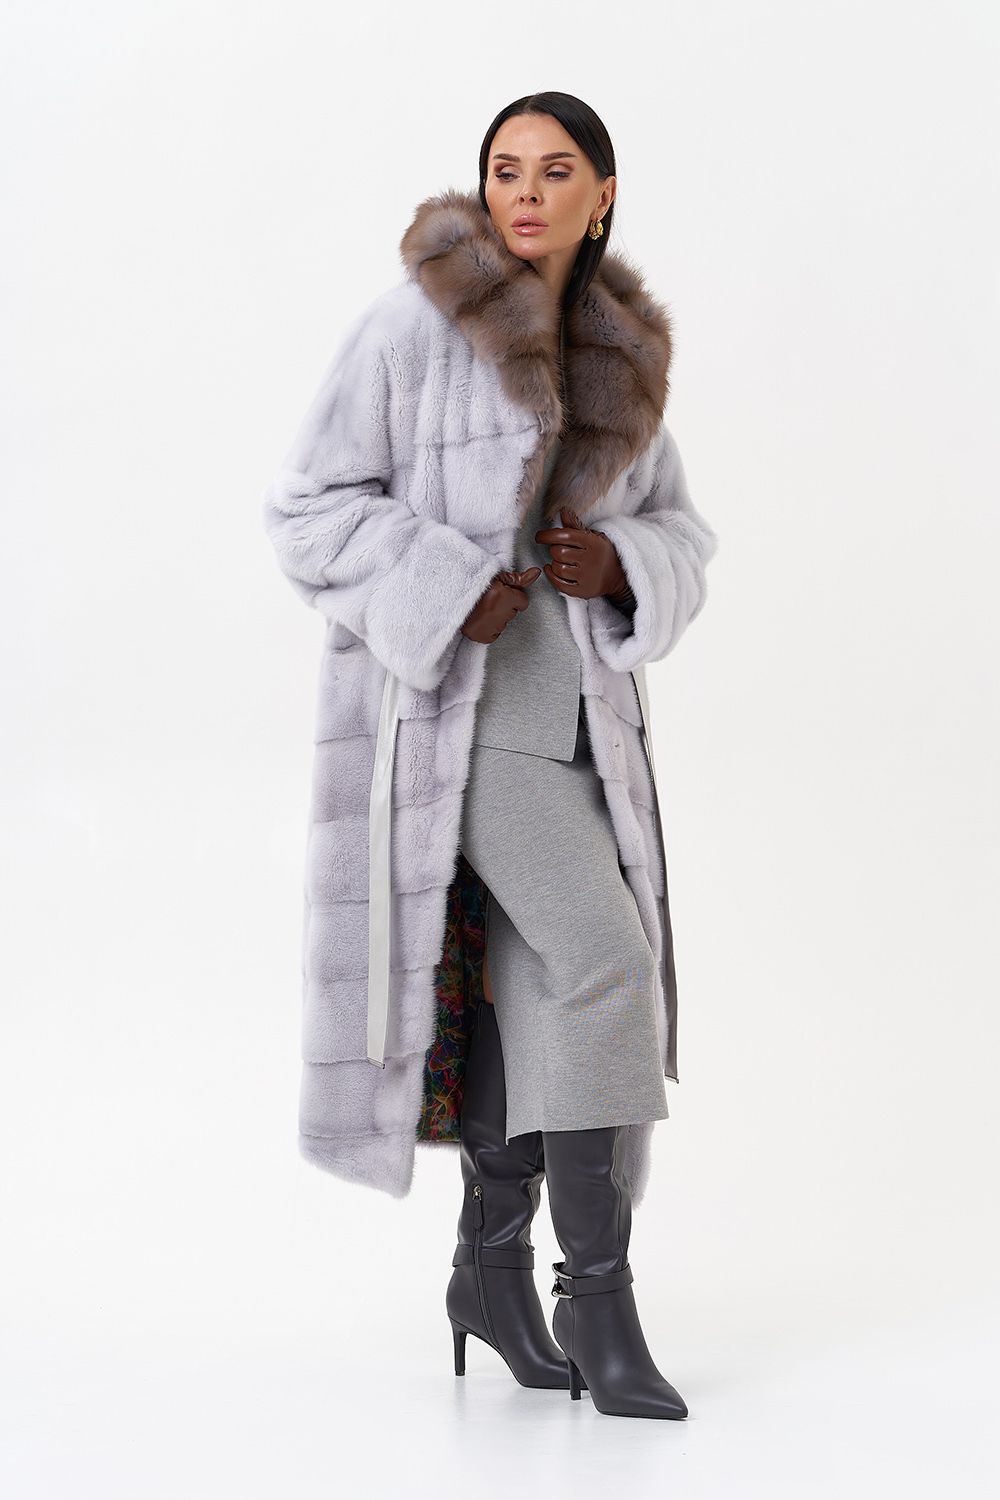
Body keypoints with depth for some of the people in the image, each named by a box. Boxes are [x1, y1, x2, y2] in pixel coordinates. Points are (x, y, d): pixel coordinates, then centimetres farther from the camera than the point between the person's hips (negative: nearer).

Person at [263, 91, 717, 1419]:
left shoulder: (620, 361, 9)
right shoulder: (412, 330, -8)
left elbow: (680, 544, 14)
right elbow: (314, 509, -8)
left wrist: (618, 566, -9)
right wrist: (446, 590, -22)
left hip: (573, 700, 6)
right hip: (446, 699, -6)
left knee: (542, 983, 5)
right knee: (601, 960, -19)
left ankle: (494, 1269, 22)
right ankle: (600, 1296, -10)